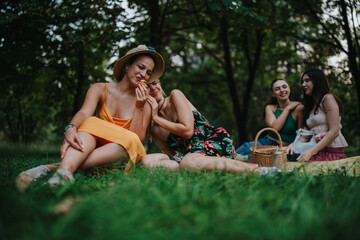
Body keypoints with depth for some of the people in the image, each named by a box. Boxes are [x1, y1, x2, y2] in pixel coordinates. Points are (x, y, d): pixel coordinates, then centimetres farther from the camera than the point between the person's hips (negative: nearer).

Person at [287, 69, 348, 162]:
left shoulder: (328, 98, 0)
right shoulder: (311, 106, 25)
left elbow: (334, 131, -11)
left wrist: (311, 152, -17)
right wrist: (293, 144, -6)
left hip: (332, 151, -7)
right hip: (318, 152, 7)